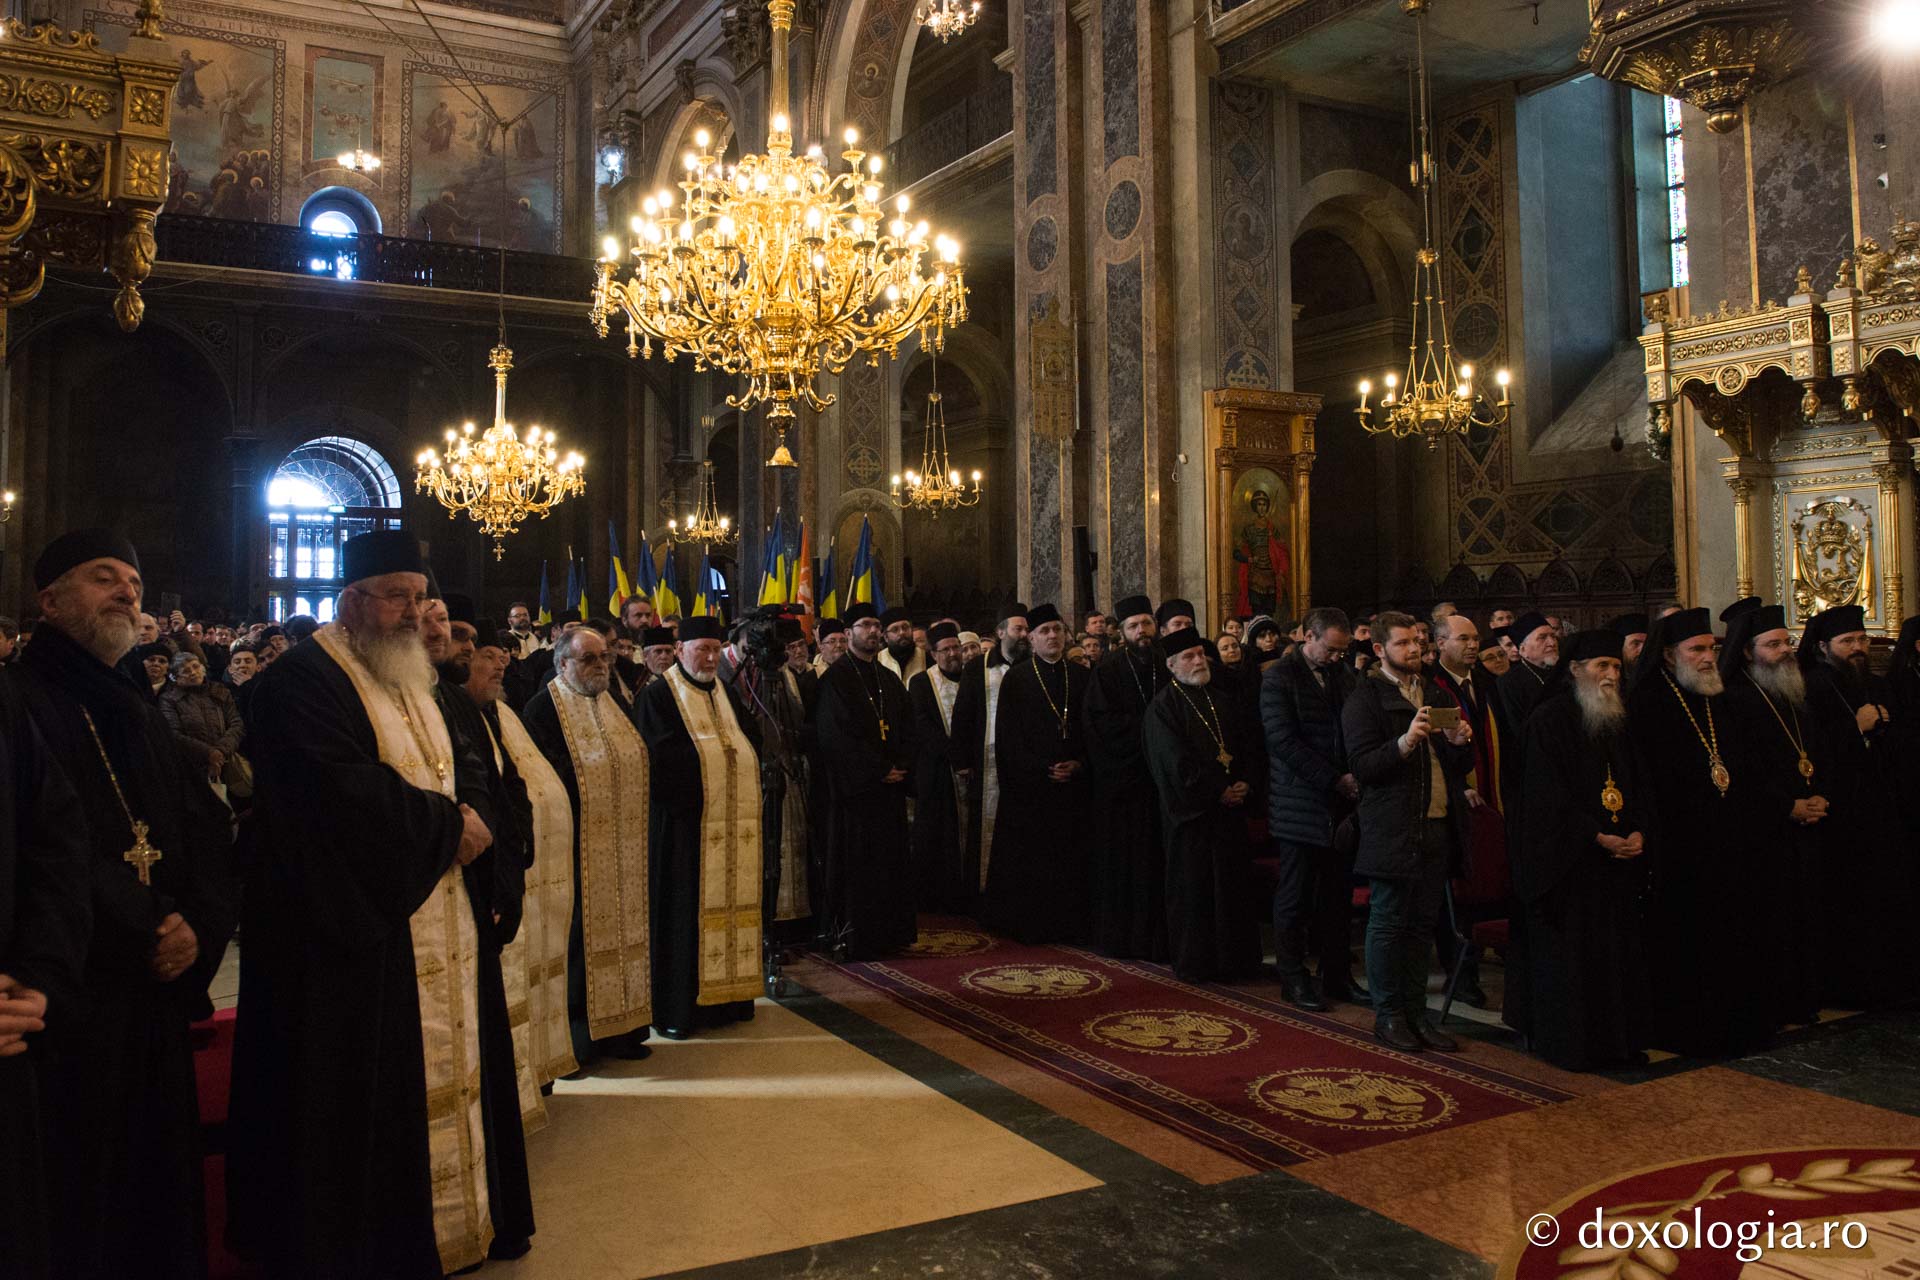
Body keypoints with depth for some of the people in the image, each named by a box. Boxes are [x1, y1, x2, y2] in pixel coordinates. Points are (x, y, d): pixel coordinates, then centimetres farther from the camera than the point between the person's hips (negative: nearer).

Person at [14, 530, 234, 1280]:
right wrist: (148, 929, -14)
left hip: (155, 999, 7)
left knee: (156, 1189, 13)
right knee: (73, 1205, 3)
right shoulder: (20, 702, -7)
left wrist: (198, 928, -7)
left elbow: (208, 832, 10)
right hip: (69, 1002, -7)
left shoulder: (139, 716, 17)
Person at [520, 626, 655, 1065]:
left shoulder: (611, 707, 14)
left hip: (623, 846, 7)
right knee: (578, 937, -1)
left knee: (620, 928, 11)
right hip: (576, 846, -7)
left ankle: (617, 1027, 21)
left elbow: (637, 764, 18)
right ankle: (573, 1038, 10)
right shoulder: (544, 709, -9)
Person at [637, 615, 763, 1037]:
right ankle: (675, 1009, 5)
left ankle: (723, 996, 17)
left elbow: (749, 747, 15)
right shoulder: (659, 695, -3)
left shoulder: (726, 694, 18)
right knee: (684, 914, -3)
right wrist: (717, 751, -9)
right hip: (684, 824, -6)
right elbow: (659, 759, -14)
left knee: (730, 907, 8)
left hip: (734, 826, 6)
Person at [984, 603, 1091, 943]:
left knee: (1068, 860, 5)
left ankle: (1067, 924, 14)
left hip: (1072, 784, 3)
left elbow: (1090, 729, 9)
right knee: (1027, 861, 1)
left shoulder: (1080, 677, 10)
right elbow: (1009, 736, -5)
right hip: (1029, 787, -3)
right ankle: (1026, 925, 11)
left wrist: (1079, 764, -8)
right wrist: (1043, 770, -13)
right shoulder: (1016, 679, 0)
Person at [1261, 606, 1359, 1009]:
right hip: (1300, 805, -5)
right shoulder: (1279, 677, -6)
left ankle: (1337, 975, 19)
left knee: (1338, 896, 9)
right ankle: (1293, 979, 13)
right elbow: (1283, 741, -13)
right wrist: (1335, 780, -15)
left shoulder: (1345, 674, 12)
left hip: (1341, 802, 5)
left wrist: (1356, 777, -5)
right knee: (1295, 897, 3)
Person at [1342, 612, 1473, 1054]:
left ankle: (1415, 1012, 21)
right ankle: (1388, 1015, 13)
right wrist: (1405, 742, -28)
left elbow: (1458, 766, 19)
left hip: (1438, 825, 6)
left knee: (1422, 924, 12)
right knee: (1388, 922, 2)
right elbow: (1361, 767, -14)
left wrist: (1459, 743, -4)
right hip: (1392, 829, -6)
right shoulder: (1364, 698, -5)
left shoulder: (1433, 693, 16)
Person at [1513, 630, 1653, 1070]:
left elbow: (1638, 786, 13)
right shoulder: (1550, 720, -8)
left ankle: (1619, 1040, 19)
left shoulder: (1618, 722, 14)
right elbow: (1547, 795, -14)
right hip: (1568, 861, -7)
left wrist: (1639, 833, -4)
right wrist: (1596, 837, -18)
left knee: (1619, 954, 9)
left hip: (1620, 855, 7)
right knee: (1571, 956, -1)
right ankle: (1572, 1044, 9)